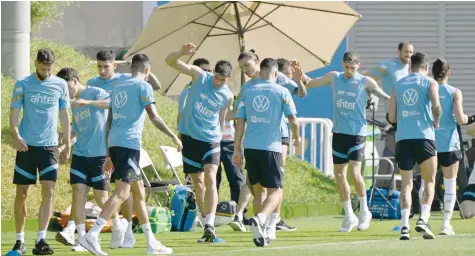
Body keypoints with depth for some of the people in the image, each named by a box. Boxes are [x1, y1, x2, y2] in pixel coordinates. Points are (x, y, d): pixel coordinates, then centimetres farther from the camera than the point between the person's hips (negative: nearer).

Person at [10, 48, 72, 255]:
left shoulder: (60, 85, 5)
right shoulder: (23, 85, 0)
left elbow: (64, 115, 11)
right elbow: (14, 113, -1)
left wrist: (67, 145, 8)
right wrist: (16, 135, -18)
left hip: (49, 146, 1)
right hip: (26, 145, -1)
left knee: (48, 193, -11)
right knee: (21, 194, 3)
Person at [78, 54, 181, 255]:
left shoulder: (118, 88, 20)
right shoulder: (143, 87, -3)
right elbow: (153, 117, -11)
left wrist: (109, 151, 24)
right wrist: (173, 137, -4)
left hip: (114, 143, 9)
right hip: (129, 143, -9)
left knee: (139, 192, 15)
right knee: (122, 192, -13)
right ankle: (91, 236, -26)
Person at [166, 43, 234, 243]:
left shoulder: (227, 97, 0)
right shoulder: (200, 76, -5)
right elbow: (170, 61, -10)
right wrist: (182, 52, -30)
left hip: (210, 139, -1)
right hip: (190, 136, 1)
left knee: (210, 179, -18)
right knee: (197, 182, 8)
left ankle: (210, 225, -24)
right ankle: (206, 224, 19)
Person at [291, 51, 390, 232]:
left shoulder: (365, 82, -5)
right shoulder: (334, 78, 6)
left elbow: (387, 97, -5)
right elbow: (308, 84, 15)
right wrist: (300, 78, -5)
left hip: (357, 133, -5)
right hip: (339, 132, 5)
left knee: (355, 172, -17)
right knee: (339, 173, 6)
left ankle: (364, 211, 3)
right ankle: (349, 216, 19)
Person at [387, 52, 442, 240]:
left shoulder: (398, 85, 15)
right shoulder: (430, 83, 4)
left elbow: (391, 117, 12)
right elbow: (436, 105, -14)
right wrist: (436, 121, 4)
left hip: (402, 138, 3)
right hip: (423, 136, -3)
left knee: (406, 184, 6)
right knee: (429, 182, 9)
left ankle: (404, 226, -8)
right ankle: (423, 219, -11)